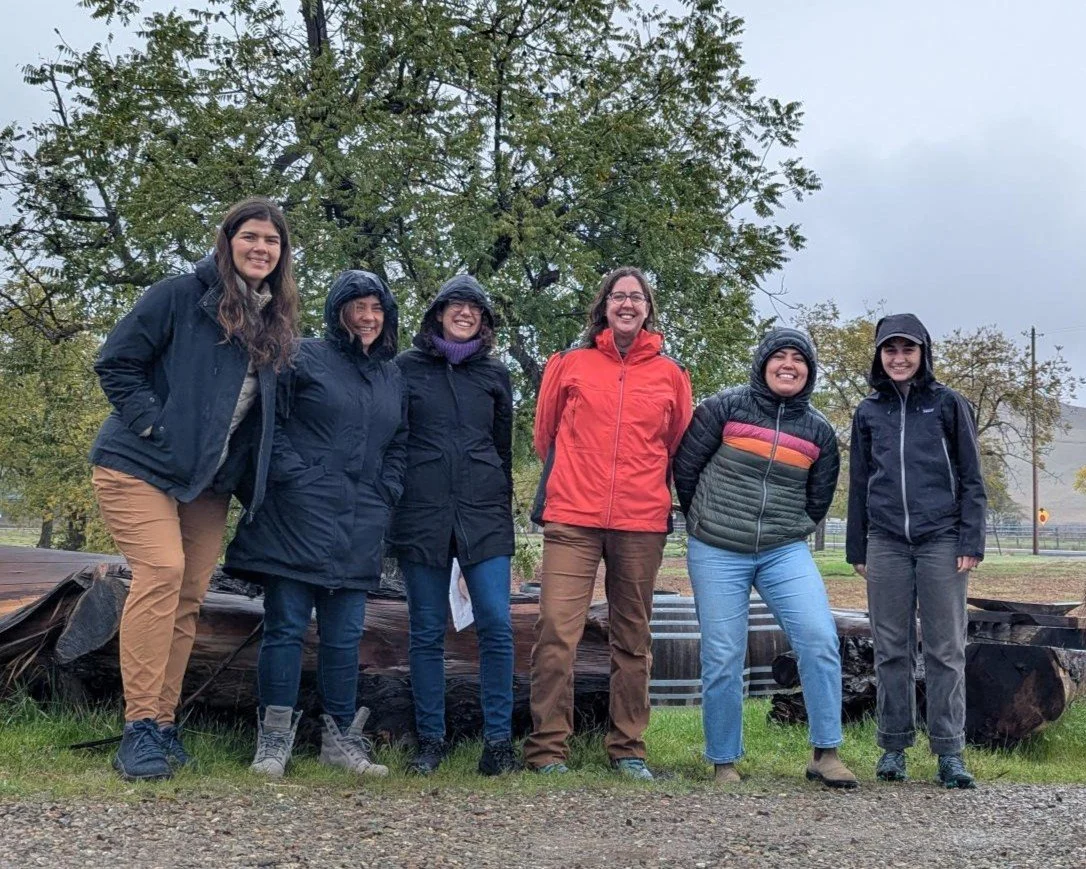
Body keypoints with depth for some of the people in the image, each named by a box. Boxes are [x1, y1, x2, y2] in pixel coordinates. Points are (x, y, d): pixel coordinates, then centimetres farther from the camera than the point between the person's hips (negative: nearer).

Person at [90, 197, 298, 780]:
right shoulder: (180, 296, -7)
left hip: (209, 483, 6)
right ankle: (139, 728, -19)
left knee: (189, 597, 2)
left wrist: (250, 472, 8)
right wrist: (152, 426, -14)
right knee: (162, 571, -21)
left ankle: (163, 724, 10)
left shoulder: (278, 324, 11)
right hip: (141, 467, -6)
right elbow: (115, 364, -7)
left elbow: (264, 411, 20)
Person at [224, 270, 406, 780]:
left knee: (345, 634, 9)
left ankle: (340, 736, 17)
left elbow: (398, 445, 22)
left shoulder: (392, 377, 18)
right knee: (286, 626, -3)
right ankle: (274, 738, 3)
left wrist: (386, 494, 9)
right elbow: (270, 421, -4)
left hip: (360, 527, 5)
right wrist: (293, 476, -11)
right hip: (300, 516, -5)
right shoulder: (305, 359, 0)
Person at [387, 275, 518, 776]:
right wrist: (390, 509, 4)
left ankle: (498, 740, -1)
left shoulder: (494, 374, 13)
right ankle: (430, 740, 11)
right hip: (422, 515, -1)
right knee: (427, 634, 3)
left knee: (496, 626, -8)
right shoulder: (406, 368, 8)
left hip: (485, 516, 1)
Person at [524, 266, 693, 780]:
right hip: (572, 520, -1)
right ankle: (548, 748, -2)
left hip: (642, 525, 2)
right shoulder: (570, 364, 6)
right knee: (556, 633, -10)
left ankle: (627, 749, 17)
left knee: (633, 641, 8)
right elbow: (545, 432, 15)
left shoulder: (670, 375, 8)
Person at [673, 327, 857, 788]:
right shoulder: (726, 407, -2)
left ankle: (826, 754, -5)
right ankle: (724, 762, 14)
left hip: (785, 554, 2)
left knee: (820, 639, -15)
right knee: (722, 658, 0)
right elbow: (685, 465, 4)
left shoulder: (818, 430, 6)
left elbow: (819, 498, 18)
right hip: (716, 555, -2)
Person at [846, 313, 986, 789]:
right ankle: (893, 747, 11)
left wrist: (971, 542, -4)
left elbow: (972, 478, 5)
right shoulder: (868, 412, 13)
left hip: (941, 540, -2)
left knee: (946, 650, -1)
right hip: (886, 543, 2)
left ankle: (949, 752, 3)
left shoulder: (948, 404, 6)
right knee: (891, 650, 5)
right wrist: (857, 549, 13)